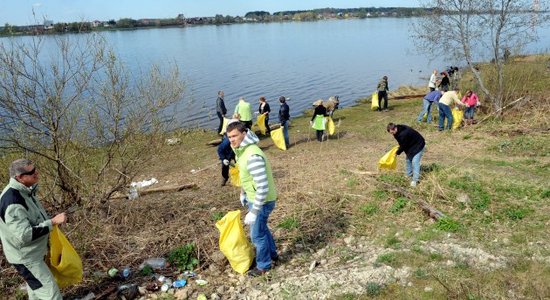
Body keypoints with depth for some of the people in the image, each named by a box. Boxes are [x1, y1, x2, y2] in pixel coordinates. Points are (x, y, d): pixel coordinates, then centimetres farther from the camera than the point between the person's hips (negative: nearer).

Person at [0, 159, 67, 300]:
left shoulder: (24, 191, 0)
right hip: (25, 257, -10)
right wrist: (53, 222, -32)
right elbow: (24, 235, -35)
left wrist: (51, 220, 4)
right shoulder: (12, 201, -31)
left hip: (34, 252, 10)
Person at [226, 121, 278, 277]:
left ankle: (263, 265, 30)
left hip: (262, 201, -9)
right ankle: (272, 254, 48)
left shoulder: (253, 156, -34)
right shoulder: (241, 150, -2)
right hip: (253, 198, 9)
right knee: (262, 228, 27)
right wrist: (243, 193, 25)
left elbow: (263, 188, -33)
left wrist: (253, 212, -29)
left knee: (257, 234, 8)